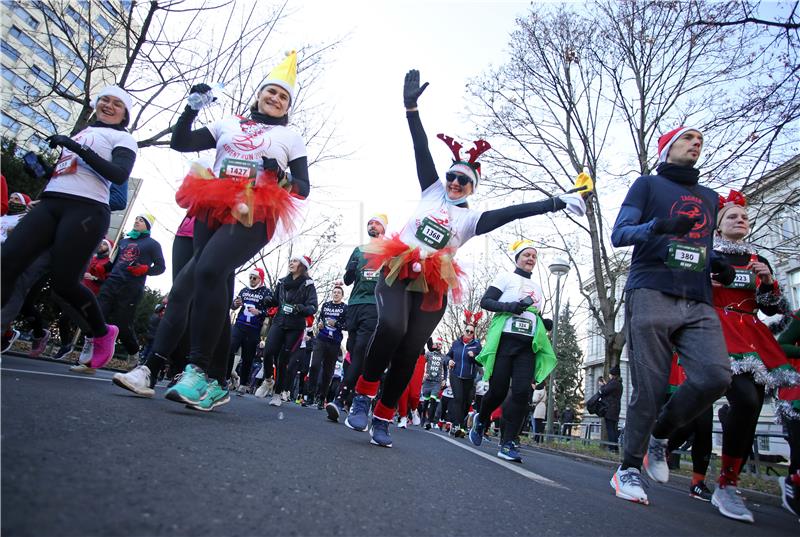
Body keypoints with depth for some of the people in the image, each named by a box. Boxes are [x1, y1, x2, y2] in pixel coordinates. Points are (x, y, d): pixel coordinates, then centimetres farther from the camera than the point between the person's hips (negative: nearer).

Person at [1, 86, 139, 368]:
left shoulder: (122, 138, 10)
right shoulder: (79, 134, 28)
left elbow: (119, 175, -9)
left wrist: (79, 148, -13)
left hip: (86, 209, -6)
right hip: (49, 203, 6)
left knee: (64, 282, -12)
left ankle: (103, 333, 11)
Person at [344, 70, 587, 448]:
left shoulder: (473, 218, 11)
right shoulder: (432, 192, 14)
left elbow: (513, 212, 3)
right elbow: (422, 151, 8)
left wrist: (554, 204, -5)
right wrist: (411, 107, 3)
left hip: (432, 287, 1)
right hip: (397, 272, -1)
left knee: (409, 352, -4)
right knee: (392, 327, -27)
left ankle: (382, 419, 9)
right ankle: (363, 396, -10)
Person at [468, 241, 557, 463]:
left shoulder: (537, 287, 22)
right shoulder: (506, 277, 6)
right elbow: (485, 301, -3)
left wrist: (544, 325, 9)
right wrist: (509, 306, -18)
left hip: (528, 345, 5)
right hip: (504, 339, -4)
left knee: (522, 392, -10)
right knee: (498, 389, -4)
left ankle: (507, 443, -6)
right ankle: (481, 420, 27)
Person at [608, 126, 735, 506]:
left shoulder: (709, 197, 29)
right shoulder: (648, 184, 12)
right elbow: (619, 234, 1)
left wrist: (718, 264, 12)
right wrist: (658, 226, -20)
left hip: (699, 303, 5)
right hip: (652, 294, -5)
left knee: (716, 376, -16)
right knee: (649, 387, -9)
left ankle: (660, 435, 9)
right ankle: (629, 468, 8)